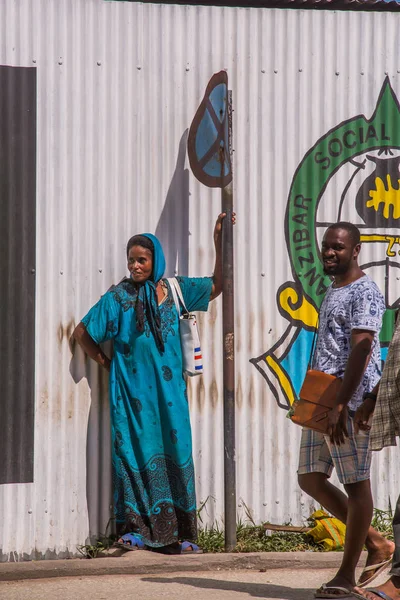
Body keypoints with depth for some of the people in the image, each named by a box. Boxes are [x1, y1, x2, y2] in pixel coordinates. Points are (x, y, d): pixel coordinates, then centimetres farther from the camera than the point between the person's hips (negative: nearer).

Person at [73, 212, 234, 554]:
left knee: (174, 453, 1)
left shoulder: (175, 290, 6)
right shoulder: (118, 298, -1)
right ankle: (135, 530, 1)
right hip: (132, 392, -2)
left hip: (169, 391, 2)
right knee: (135, 454, -3)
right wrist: (106, 363, 4)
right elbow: (83, 332, 5)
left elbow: (217, 285, 13)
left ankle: (177, 534, 6)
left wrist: (219, 240, 6)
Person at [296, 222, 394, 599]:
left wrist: (341, 405, -24)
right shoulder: (332, 291, 18)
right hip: (321, 402, 10)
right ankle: (376, 545, 20)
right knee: (311, 479, 9)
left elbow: (361, 349, -19)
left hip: (352, 402, -10)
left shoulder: (365, 292, -10)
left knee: (355, 483, -3)